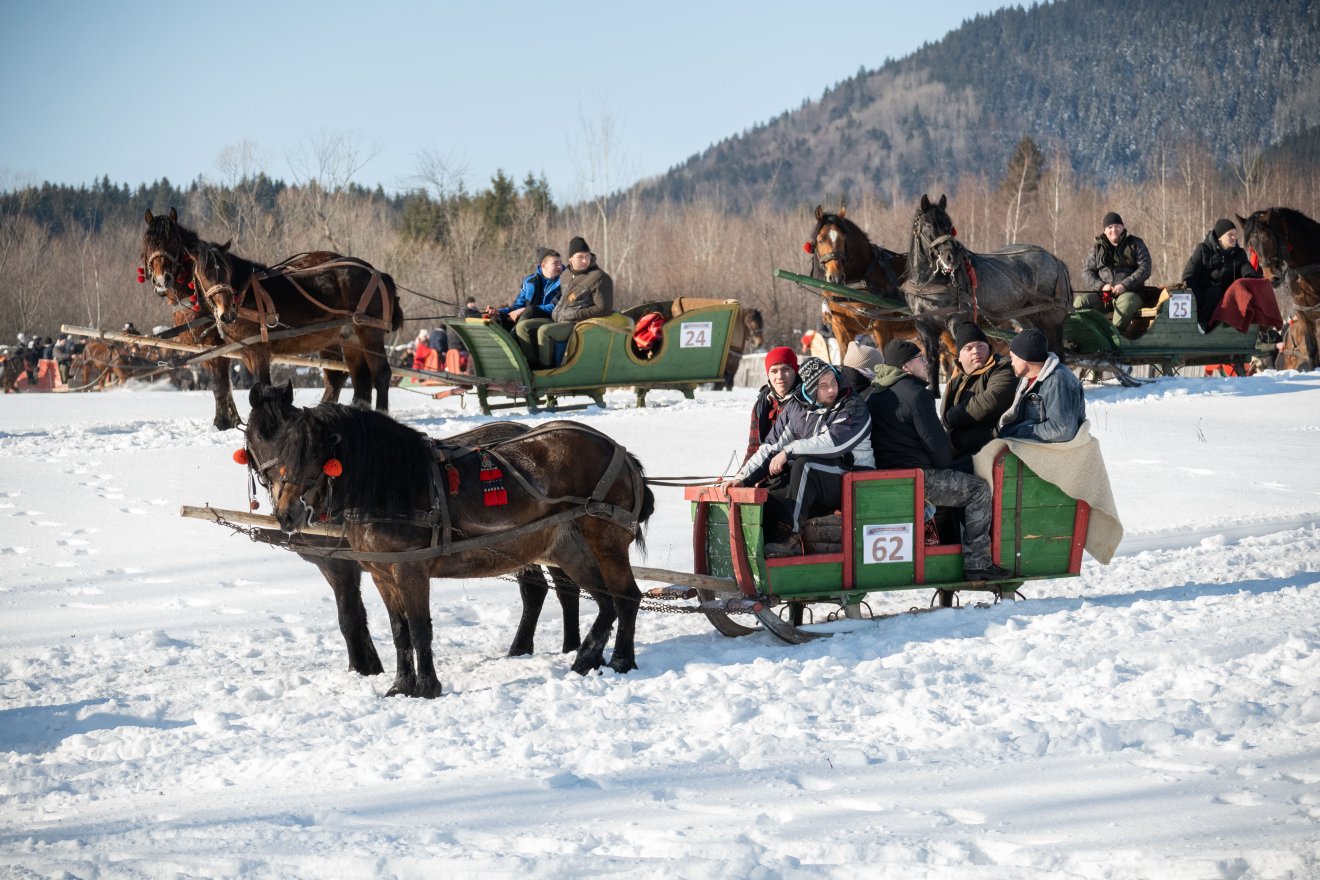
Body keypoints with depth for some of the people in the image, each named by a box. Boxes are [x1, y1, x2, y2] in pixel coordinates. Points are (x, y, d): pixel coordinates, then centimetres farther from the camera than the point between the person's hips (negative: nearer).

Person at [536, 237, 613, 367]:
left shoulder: (599, 278, -11)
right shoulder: (566, 275, 12)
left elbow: (604, 309, -12)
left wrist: (576, 315, -14)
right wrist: (555, 312, 11)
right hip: (557, 320, 8)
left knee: (544, 331, -30)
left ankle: (545, 368, -17)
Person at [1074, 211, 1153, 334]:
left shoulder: (1136, 244, 8)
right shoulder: (1098, 248, 16)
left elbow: (1145, 269, -3)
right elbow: (1086, 270, 10)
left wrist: (1125, 285, -15)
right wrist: (1101, 286, -10)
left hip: (1129, 292, -3)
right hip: (1102, 294, 3)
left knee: (1126, 301, -39)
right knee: (1081, 300, -24)